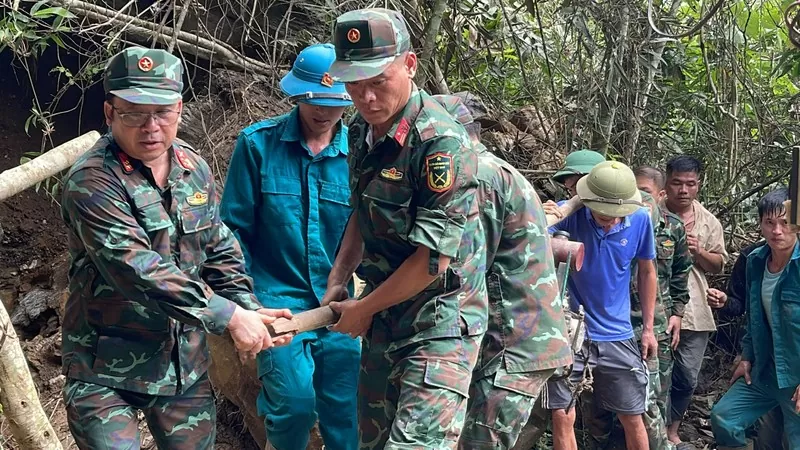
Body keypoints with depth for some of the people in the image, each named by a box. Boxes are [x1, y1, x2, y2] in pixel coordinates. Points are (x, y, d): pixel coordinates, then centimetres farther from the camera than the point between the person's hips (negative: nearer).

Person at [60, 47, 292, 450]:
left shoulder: (194, 169, 3)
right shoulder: (91, 182, -18)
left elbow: (219, 251, 10)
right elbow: (139, 269, -27)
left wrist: (250, 313, -5)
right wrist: (230, 316, -25)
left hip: (186, 361, 6)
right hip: (106, 371, -5)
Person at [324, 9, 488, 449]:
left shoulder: (441, 142, -21)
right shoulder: (361, 131, 4)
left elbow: (434, 257, -21)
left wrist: (362, 309, -10)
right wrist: (338, 280, 8)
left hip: (438, 324, -8)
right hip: (383, 319, 8)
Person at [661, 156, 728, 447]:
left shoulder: (709, 222, 9)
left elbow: (718, 265, 10)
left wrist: (698, 252, -8)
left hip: (694, 312, 4)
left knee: (686, 379, 11)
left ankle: (671, 432, 29)